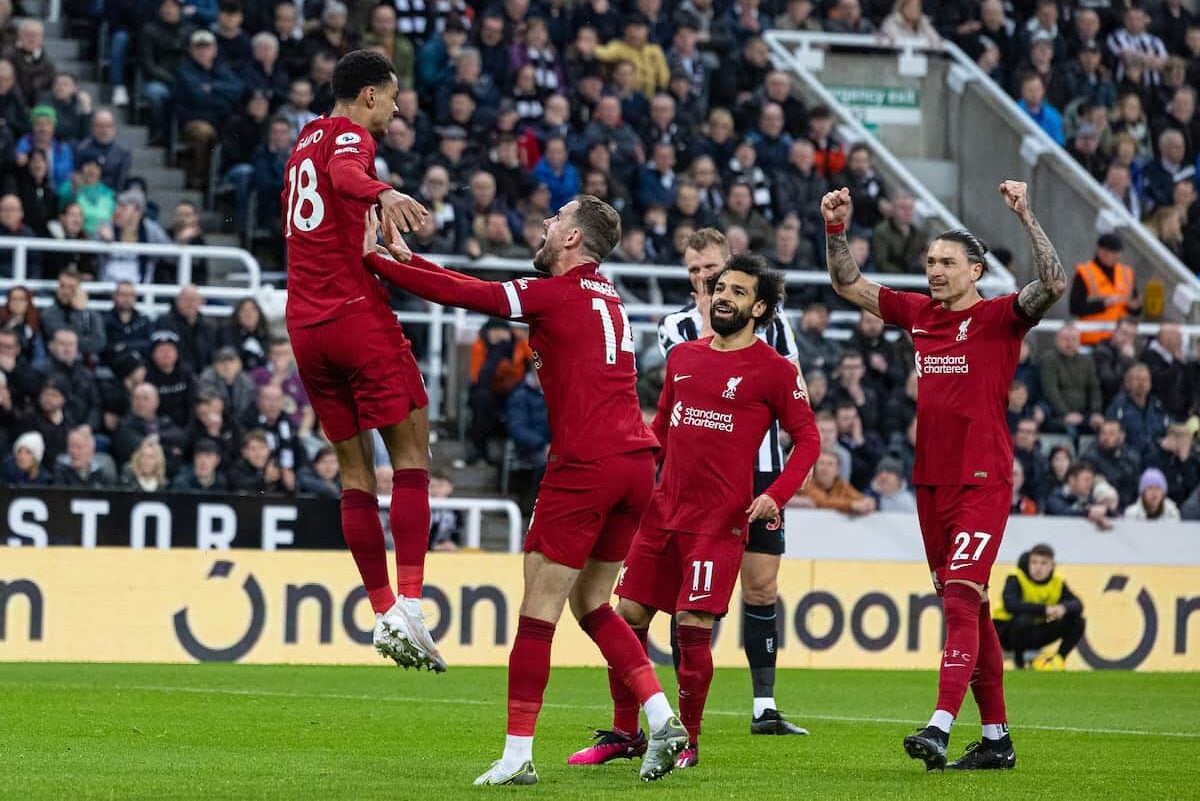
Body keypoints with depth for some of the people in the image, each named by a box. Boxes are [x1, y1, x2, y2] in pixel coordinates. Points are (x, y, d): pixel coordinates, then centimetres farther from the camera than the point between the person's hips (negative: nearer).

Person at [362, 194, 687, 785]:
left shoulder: (556, 294, -5)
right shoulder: (606, 297, 19)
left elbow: (462, 295, -6)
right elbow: (481, 291, 23)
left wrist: (375, 259, 4)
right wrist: (407, 258, 23)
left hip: (585, 465, -8)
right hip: (636, 464, 8)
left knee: (539, 609, -2)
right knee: (591, 605, 17)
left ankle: (517, 756, -2)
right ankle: (663, 721, 4)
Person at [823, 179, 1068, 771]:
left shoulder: (1000, 317, -4)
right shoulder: (919, 314, 12)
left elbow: (1054, 284, -22)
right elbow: (848, 285, 19)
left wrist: (1025, 216, -25)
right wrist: (836, 228, 6)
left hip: (982, 482, -7)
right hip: (931, 480, 7)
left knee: (961, 601, -17)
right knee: (970, 611, 10)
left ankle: (939, 728, -27)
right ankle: (996, 738, 16)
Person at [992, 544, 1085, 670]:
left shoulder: (1058, 583, -5)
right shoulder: (1016, 580, -20)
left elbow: (1077, 605, -15)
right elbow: (1010, 604, -39)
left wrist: (1063, 608, -40)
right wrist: (1044, 610, -46)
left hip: (1036, 633, 4)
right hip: (1006, 631, -4)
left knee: (1077, 621, -12)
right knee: (1024, 619, -39)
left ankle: (1059, 659, 3)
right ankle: (1018, 662, -16)